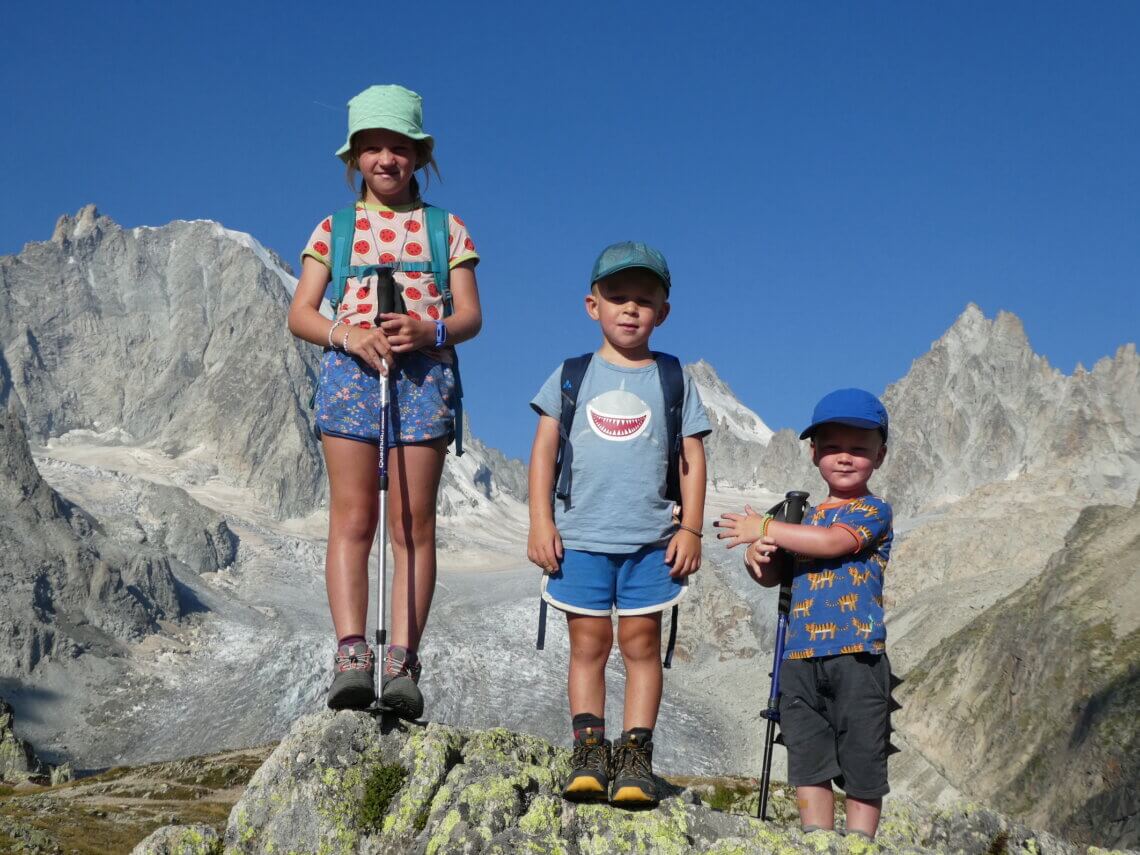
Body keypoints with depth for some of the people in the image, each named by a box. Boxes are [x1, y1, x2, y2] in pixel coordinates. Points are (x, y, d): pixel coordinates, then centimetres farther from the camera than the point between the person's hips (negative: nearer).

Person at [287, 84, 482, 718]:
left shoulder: (447, 228, 14)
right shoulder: (334, 229, 14)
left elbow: (470, 316, 6)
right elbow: (301, 314, 7)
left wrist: (430, 332, -16)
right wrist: (348, 335, -14)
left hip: (424, 375, 0)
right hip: (350, 372, 0)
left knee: (413, 523, -3)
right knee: (352, 518, -8)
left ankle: (403, 663, -6)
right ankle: (351, 654, -13)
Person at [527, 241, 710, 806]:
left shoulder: (672, 380, 8)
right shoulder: (572, 376, 8)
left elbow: (693, 459, 7)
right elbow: (544, 450, 6)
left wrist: (690, 529, -1)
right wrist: (540, 522, -2)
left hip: (651, 537, 0)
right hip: (579, 534, 0)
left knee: (641, 641, -1)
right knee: (588, 641, 1)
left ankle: (636, 755, 2)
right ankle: (589, 750, 4)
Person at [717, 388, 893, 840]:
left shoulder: (874, 511, -1)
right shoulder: (806, 518, 18)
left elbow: (832, 541, -19)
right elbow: (772, 576, 19)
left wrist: (764, 528, -12)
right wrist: (757, 556, -5)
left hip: (857, 653, -6)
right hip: (800, 655, 6)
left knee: (861, 762, 2)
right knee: (807, 760, 7)